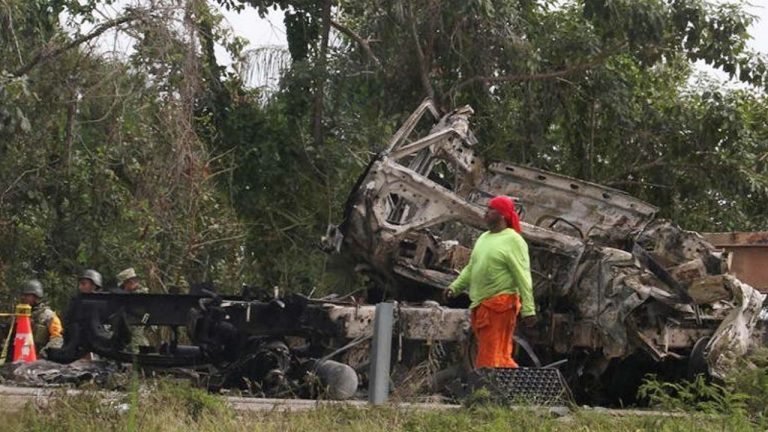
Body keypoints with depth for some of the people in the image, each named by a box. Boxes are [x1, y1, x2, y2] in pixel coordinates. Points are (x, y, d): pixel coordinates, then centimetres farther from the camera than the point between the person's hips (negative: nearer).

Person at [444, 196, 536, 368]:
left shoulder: (513, 240, -7)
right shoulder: (483, 238, 18)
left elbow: (523, 277, -12)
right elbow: (471, 268, 23)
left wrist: (528, 309, -17)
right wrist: (455, 286, 7)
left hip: (500, 305, -8)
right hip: (480, 305, 8)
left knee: (490, 357, -8)